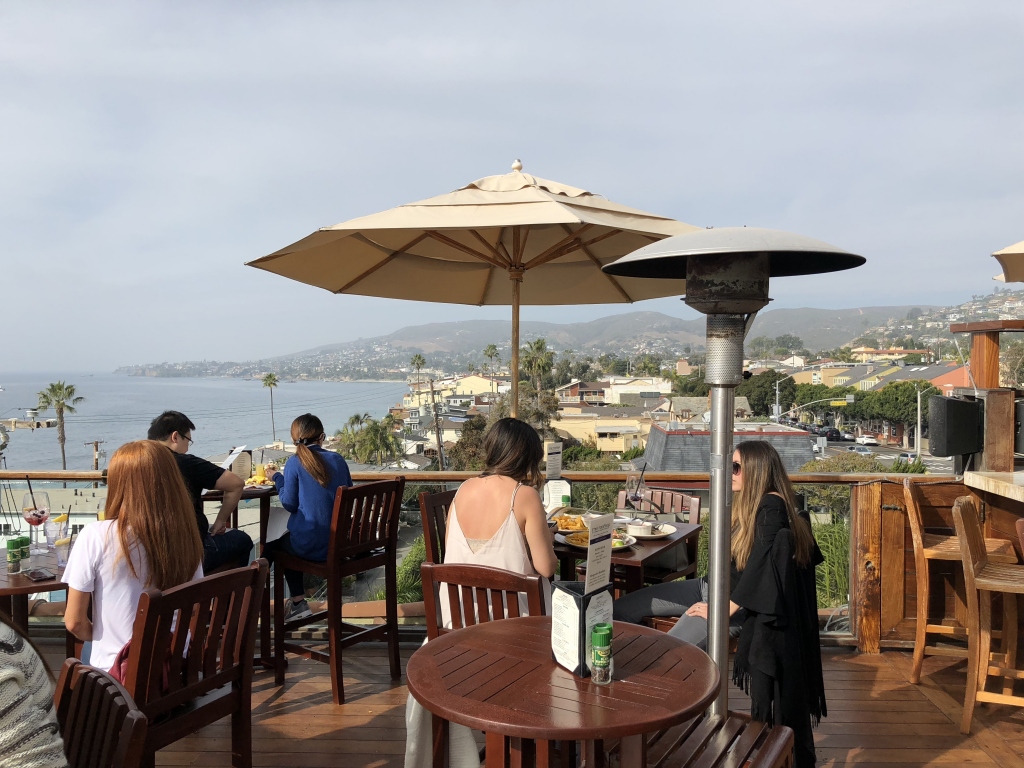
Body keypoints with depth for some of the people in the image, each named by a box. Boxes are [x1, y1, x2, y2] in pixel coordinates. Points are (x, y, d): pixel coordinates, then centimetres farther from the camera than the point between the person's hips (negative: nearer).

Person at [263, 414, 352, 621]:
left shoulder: (295, 464, -10)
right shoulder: (338, 459, 2)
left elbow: (289, 504, -10)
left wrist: (277, 478, 5)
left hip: (309, 546, -5)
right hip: (340, 542, 5)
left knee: (271, 546, 25)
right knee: (287, 541, 33)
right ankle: (297, 603, 39)